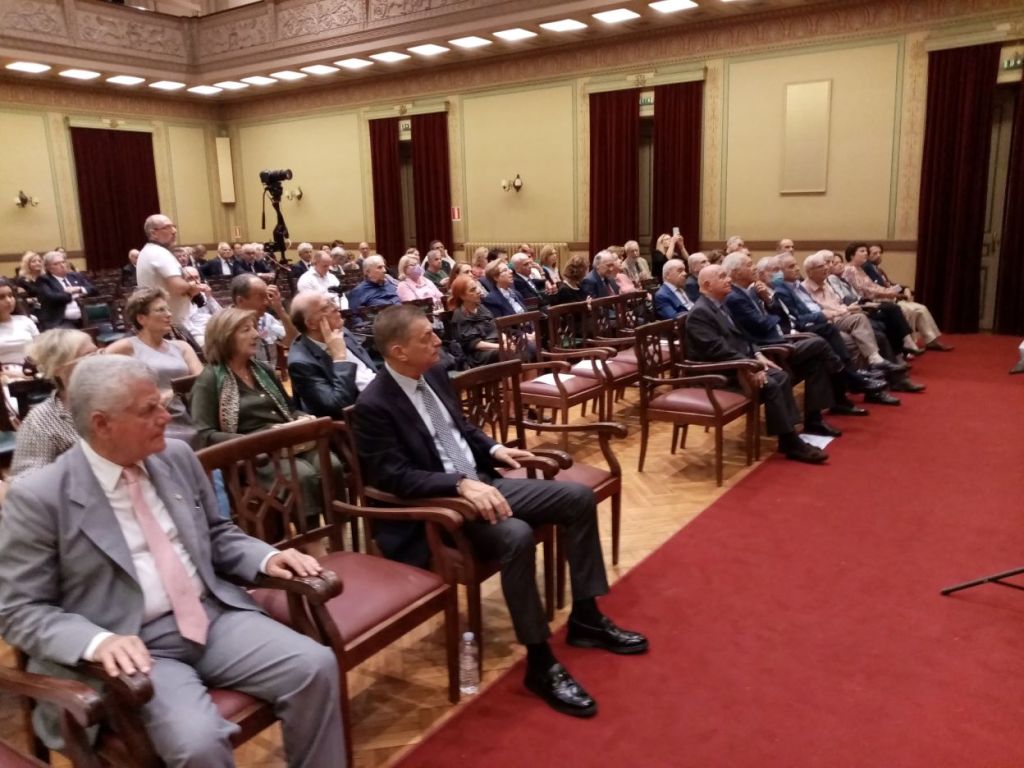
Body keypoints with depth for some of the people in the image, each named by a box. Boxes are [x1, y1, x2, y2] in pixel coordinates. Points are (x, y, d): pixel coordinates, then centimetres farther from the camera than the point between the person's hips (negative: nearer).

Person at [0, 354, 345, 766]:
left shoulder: (177, 457, 6)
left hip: (214, 613, 5)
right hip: (131, 645, -4)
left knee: (315, 666, -15)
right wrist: (97, 641, -24)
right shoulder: (38, 497, -9)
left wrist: (267, 557, -2)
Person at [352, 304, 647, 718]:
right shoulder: (373, 406, -17)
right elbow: (393, 477, -22)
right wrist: (460, 483, -31)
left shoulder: (434, 375, 7)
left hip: (481, 481, 9)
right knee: (516, 536, -35)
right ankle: (540, 661, -18)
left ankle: (585, 618, 10)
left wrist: (493, 449, 4)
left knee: (578, 497, 0)